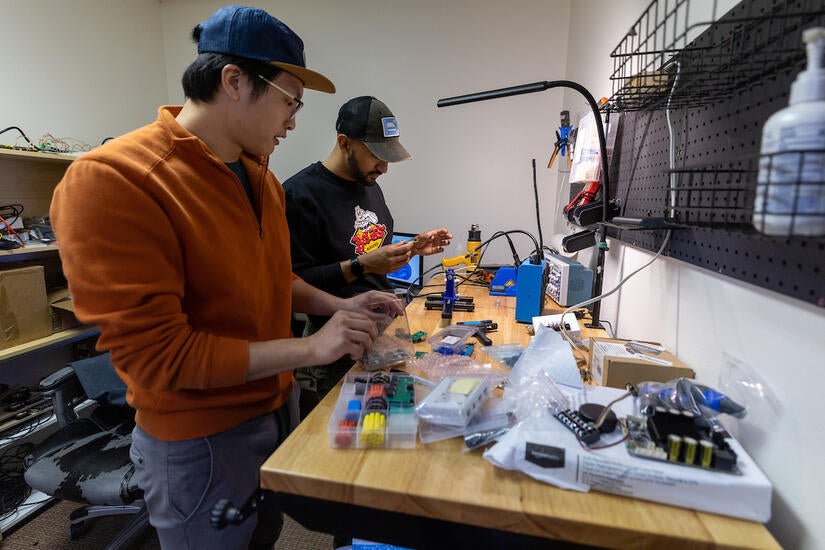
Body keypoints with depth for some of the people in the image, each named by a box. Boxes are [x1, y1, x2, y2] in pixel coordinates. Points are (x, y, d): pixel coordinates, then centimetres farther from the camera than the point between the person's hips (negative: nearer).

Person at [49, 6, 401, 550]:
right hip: (202, 440, -7)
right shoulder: (112, 181, -23)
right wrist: (310, 348, -25)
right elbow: (156, 354, -24)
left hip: (279, 403, 7)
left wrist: (337, 305, -2)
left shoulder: (259, 175, 1)